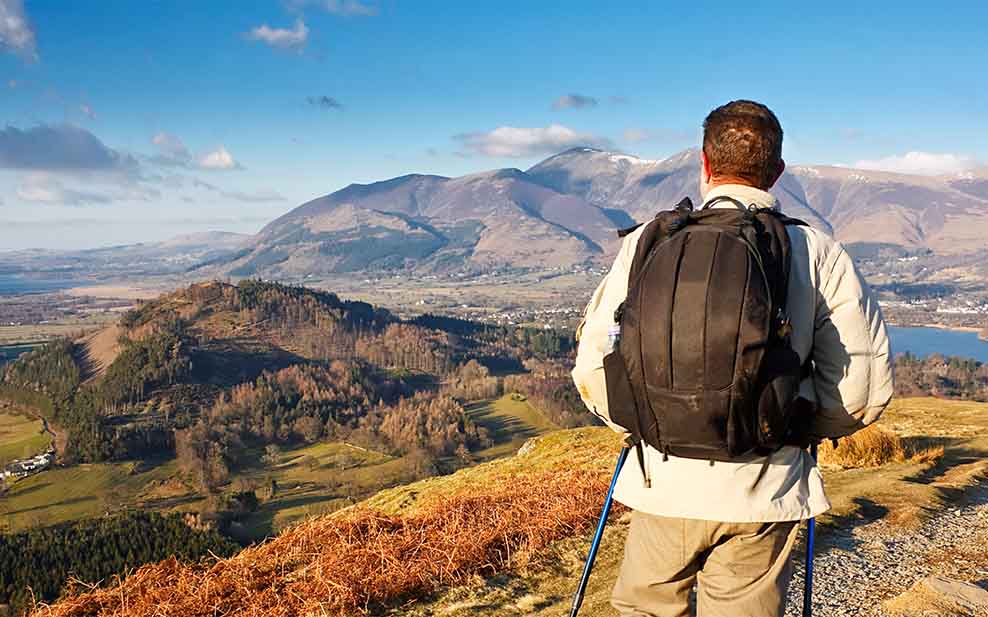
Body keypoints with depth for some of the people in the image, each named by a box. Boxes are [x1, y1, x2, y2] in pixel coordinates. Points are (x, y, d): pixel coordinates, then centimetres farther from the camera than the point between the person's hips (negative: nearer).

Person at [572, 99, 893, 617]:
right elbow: (864, 387, -3)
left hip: (664, 483, 0)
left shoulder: (648, 244, -5)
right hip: (764, 494, 0)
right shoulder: (819, 254, -4)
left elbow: (593, 366, -3)